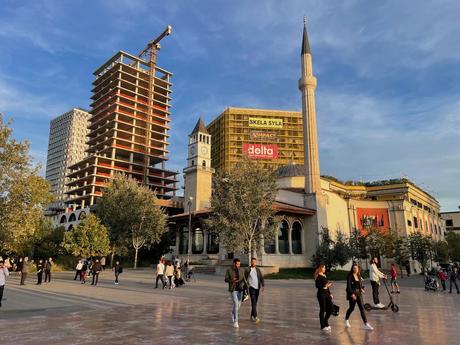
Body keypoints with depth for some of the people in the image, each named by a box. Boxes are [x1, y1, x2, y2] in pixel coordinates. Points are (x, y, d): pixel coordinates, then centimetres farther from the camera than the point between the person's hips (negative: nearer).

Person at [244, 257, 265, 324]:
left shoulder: (258, 269, 7)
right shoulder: (247, 270, -5)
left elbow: (261, 278, 3)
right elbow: (245, 279, 0)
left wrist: (263, 286, -10)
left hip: (257, 288, 5)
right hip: (251, 287, -5)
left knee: (255, 302, 11)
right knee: (253, 302, -15)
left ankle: (252, 316, 26)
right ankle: (256, 317, -22)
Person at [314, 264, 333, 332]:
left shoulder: (324, 275, 14)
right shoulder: (318, 276, -10)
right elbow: (317, 285, -17)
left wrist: (330, 294, 17)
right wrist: (324, 286, -30)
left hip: (326, 293, 8)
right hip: (321, 294, -8)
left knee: (330, 307, 4)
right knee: (322, 309, -1)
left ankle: (325, 322, 23)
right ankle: (323, 326, 11)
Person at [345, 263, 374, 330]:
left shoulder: (359, 276, 7)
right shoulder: (350, 276, -12)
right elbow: (348, 286, -17)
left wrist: (362, 288, 0)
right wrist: (352, 294, -25)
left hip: (359, 293, 5)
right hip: (352, 294, -5)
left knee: (362, 308, -2)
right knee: (351, 308, 8)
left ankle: (366, 324, -2)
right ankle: (346, 320, 34)